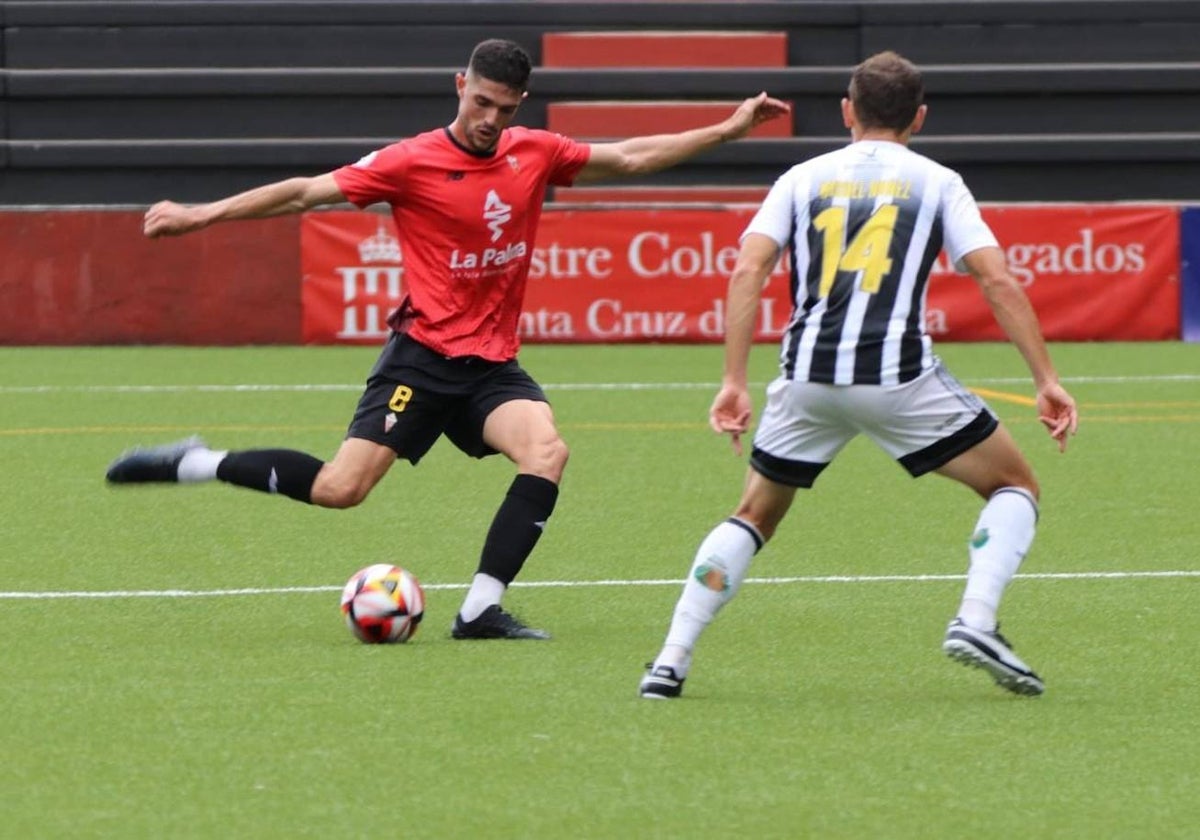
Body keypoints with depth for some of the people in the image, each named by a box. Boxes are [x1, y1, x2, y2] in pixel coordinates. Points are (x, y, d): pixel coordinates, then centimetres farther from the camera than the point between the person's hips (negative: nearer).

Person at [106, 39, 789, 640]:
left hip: (494, 364, 4)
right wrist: (201, 215, -9)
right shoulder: (413, 163, -9)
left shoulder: (534, 154, 4)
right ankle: (194, 464, 6)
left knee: (547, 451, -24)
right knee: (339, 490, -14)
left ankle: (481, 610, -20)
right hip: (424, 356, -4)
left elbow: (630, 158, 16)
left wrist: (728, 130, 14)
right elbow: (308, 192, -6)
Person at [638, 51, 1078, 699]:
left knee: (753, 517, 21)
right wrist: (1047, 381, 2)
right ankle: (975, 622, -8)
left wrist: (734, 383, 0)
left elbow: (748, 270, 2)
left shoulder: (802, 178, 16)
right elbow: (998, 283, 0)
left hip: (808, 377, 3)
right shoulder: (937, 183, 11)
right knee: (1014, 487, 14)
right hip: (899, 373, -2)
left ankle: (670, 661, 10)